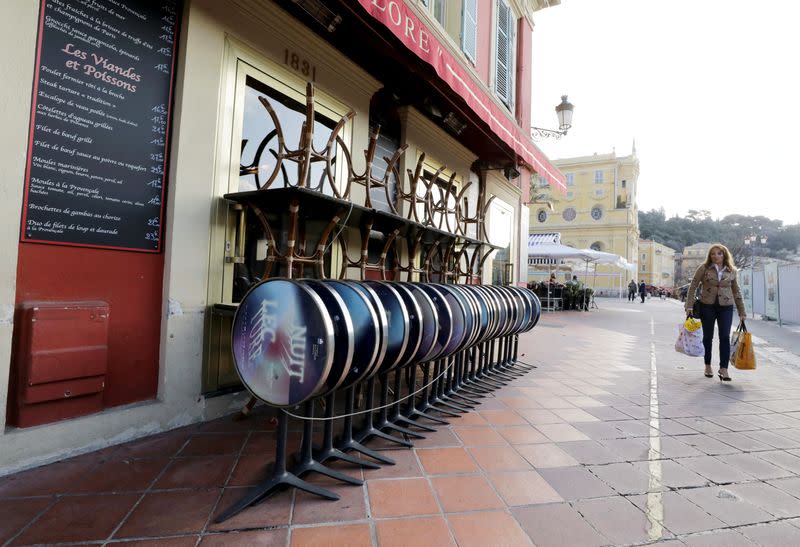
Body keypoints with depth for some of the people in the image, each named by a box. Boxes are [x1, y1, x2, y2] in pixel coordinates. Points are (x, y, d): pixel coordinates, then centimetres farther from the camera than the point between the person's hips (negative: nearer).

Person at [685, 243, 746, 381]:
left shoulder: (732, 271, 6)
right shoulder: (704, 268, -2)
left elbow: (736, 292, 14)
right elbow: (693, 286, -2)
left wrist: (741, 312, 14)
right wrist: (689, 306, -8)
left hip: (726, 307, 1)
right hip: (707, 306, -1)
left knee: (725, 337, -7)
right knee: (708, 337, 8)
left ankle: (723, 369, -4)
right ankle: (708, 366, 22)